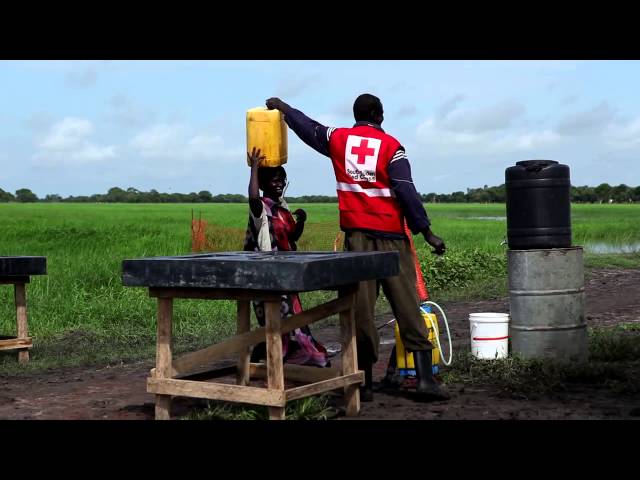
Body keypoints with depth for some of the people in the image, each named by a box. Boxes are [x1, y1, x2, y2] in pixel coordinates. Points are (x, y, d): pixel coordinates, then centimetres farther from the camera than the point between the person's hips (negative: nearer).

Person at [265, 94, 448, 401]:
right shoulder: (391, 146, -2)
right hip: (390, 237, -3)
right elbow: (406, 192, -9)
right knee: (407, 308, -1)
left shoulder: (338, 139, 8)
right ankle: (425, 379, -4)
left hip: (356, 236, 3)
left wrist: (284, 108, 42)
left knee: (361, 310, 4)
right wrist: (426, 231, -6)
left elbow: (308, 127, 25)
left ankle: (365, 383, 7)